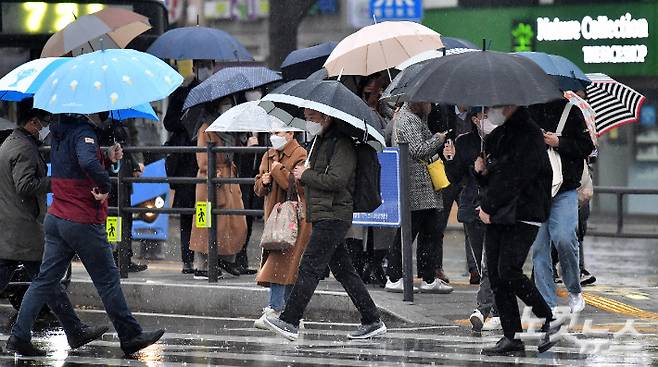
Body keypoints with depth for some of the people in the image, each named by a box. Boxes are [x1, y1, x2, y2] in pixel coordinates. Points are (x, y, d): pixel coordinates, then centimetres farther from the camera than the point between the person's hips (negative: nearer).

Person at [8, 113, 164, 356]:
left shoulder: (60, 132, 11)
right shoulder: (83, 132, -17)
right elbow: (88, 163, -37)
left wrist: (108, 158, 8)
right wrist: (105, 186, -21)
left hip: (55, 218, 8)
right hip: (83, 223, -8)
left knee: (46, 279, 8)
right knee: (107, 279, 3)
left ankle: (20, 334, 2)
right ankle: (130, 336, 11)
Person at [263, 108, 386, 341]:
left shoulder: (342, 145, -12)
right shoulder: (320, 141, 19)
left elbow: (337, 180, -22)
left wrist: (305, 176, -11)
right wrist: (305, 176, 9)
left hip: (333, 216, -10)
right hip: (323, 216, 10)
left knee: (309, 267, -12)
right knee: (343, 270, 10)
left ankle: (290, 322, -14)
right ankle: (372, 321, 13)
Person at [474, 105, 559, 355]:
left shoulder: (528, 135, -10)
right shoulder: (496, 136, 18)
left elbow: (514, 178, -17)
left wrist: (488, 206, -11)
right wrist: (483, 172, 2)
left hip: (523, 215, -9)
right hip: (496, 216, 9)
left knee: (508, 272, -16)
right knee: (495, 275, 2)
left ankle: (548, 321, 0)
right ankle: (512, 337, 5)